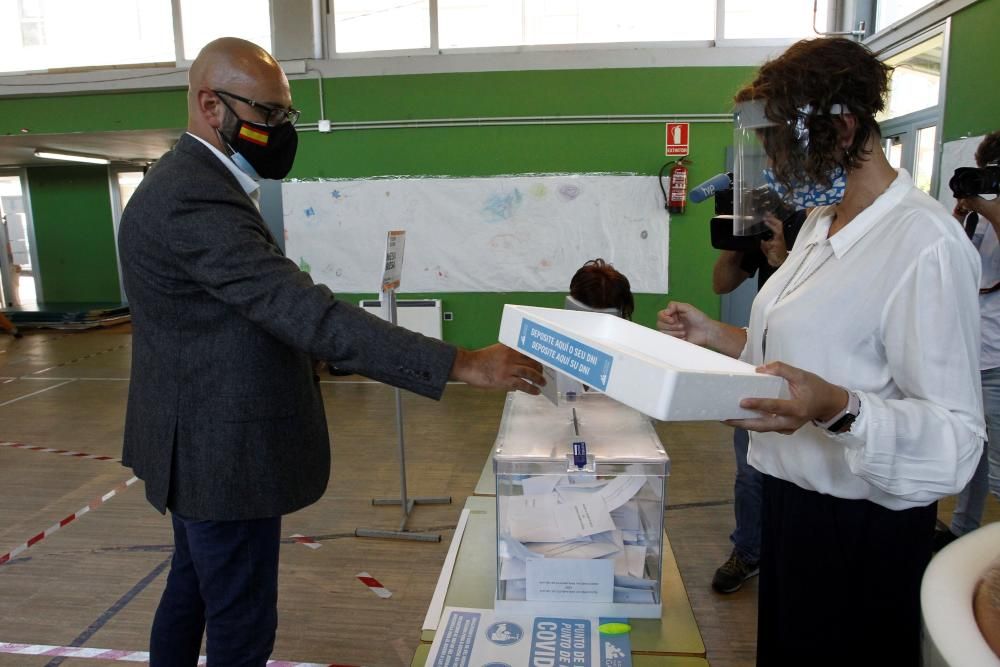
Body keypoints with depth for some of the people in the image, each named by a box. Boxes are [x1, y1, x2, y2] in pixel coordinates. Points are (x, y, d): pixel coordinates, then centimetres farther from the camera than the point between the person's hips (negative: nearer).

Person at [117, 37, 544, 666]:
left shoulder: (190, 182, 10)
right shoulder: (195, 198, -25)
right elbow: (303, 311, -35)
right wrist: (461, 364, -37)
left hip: (202, 442, 11)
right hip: (223, 452, -11)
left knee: (193, 588, 26)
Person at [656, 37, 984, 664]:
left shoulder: (927, 244, -21)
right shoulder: (821, 223, 6)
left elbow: (956, 435, -23)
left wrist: (837, 409, -39)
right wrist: (717, 335, 5)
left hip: (859, 525, -8)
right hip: (794, 494, 8)